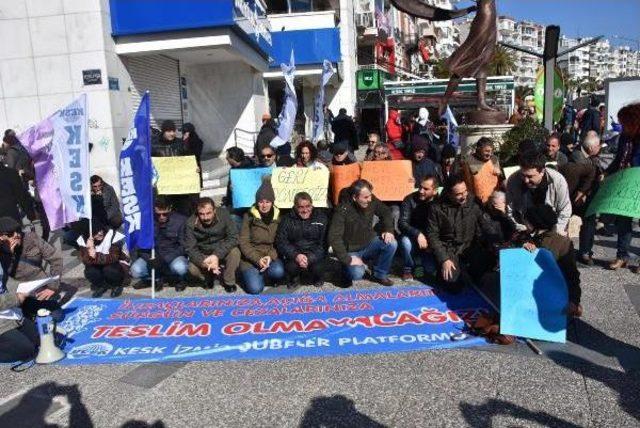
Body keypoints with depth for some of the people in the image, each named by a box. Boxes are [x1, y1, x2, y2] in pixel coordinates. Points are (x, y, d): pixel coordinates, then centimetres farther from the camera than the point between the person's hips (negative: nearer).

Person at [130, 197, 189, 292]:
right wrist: (150, 259, -23)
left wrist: (165, 259, -25)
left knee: (180, 268, -35)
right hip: (152, 256, 2)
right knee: (135, 270, -24)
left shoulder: (181, 220, -10)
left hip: (173, 257, -2)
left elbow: (183, 246, -12)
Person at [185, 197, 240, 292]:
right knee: (192, 268, -27)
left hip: (222, 252, 0)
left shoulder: (223, 214, -21)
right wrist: (203, 262, -37)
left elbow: (233, 238, -24)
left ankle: (228, 282, -5)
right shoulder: (191, 223, -19)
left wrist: (217, 255, -36)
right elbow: (189, 248, -18)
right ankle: (209, 277, 8)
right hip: (202, 255, 1)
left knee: (235, 252, -30)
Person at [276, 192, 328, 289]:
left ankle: (317, 278, 9)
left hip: (314, 255, 0)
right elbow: (280, 242, -6)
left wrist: (309, 258, -21)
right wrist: (296, 255, -23)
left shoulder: (321, 218, 0)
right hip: (294, 254, 0)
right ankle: (294, 278, 8)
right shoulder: (288, 219, 2)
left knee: (318, 268, -31)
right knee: (291, 266, -31)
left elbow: (324, 243, -6)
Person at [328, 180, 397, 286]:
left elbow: (385, 211, 9)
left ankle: (380, 275, 3)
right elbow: (334, 237, -28)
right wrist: (347, 259, -30)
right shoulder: (343, 210, -26)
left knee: (392, 244, -20)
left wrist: (388, 230, -8)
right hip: (351, 251, -5)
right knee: (357, 274, -31)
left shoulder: (371, 201, -11)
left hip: (369, 244, 5)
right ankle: (347, 267, 7)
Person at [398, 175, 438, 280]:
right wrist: (418, 234, -38)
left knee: (430, 269, -16)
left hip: (431, 241, 1)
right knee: (406, 241, -34)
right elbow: (402, 223, -22)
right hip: (413, 237, 0)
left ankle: (425, 258, 23)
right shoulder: (410, 200, -15)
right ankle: (408, 268, -5)